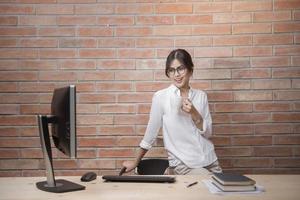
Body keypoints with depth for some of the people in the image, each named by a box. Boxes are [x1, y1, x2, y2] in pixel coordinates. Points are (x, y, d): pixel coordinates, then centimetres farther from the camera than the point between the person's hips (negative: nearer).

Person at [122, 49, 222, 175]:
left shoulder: (201, 96, 4)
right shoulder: (161, 97, -7)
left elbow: (207, 133, 3)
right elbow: (151, 132, 2)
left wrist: (194, 114, -14)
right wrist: (136, 162, 8)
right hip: (183, 164, -5)